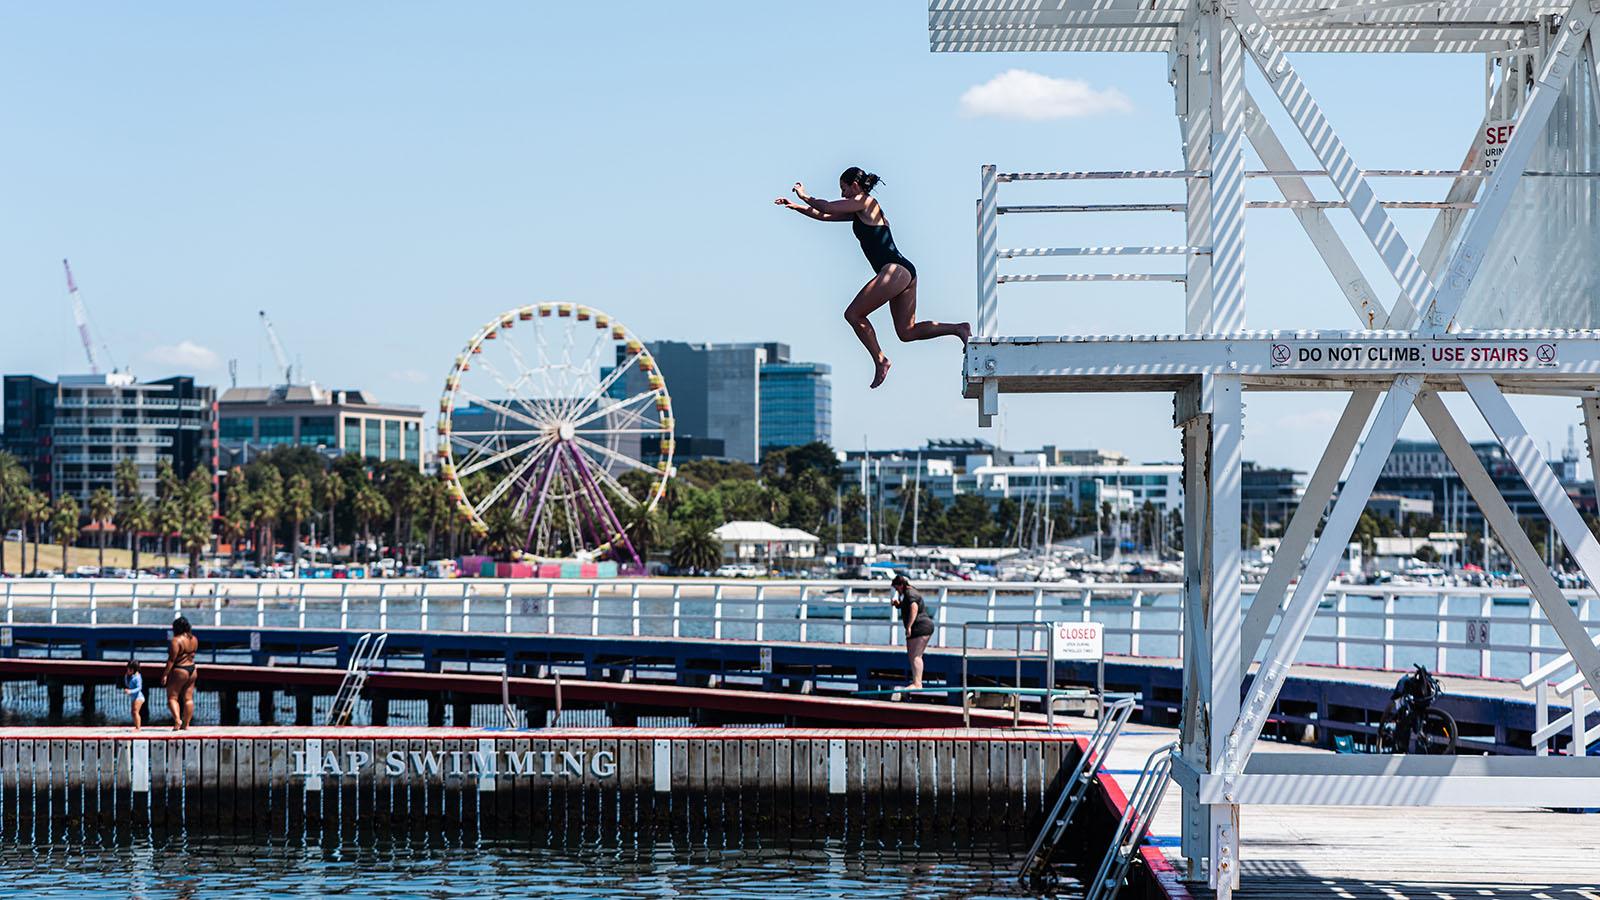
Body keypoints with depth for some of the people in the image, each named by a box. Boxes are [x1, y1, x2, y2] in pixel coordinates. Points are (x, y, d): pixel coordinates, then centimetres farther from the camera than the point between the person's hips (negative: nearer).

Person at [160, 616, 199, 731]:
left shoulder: (176, 640, -16)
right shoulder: (194, 639, 5)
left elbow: (171, 659, -18)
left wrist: (165, 674, -15)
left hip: (179, 671, -7)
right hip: (192, 670, 7)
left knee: (172, 697, 1)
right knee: (188, 698, 9)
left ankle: (177, 720, -17)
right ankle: (186, 724, 11)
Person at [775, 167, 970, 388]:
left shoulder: (865, 202, -3)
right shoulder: (859, 211, 24)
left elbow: (826, 208, -4)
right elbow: (824, 216, 28)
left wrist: (805, 197, 13)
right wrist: (794, 206, 27)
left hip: (895, 270, -10)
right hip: (906, 271, 10)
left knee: (853, 314, -6)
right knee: (906, 332, 7)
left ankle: (880, 360, -6)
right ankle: (959, 328, 3)